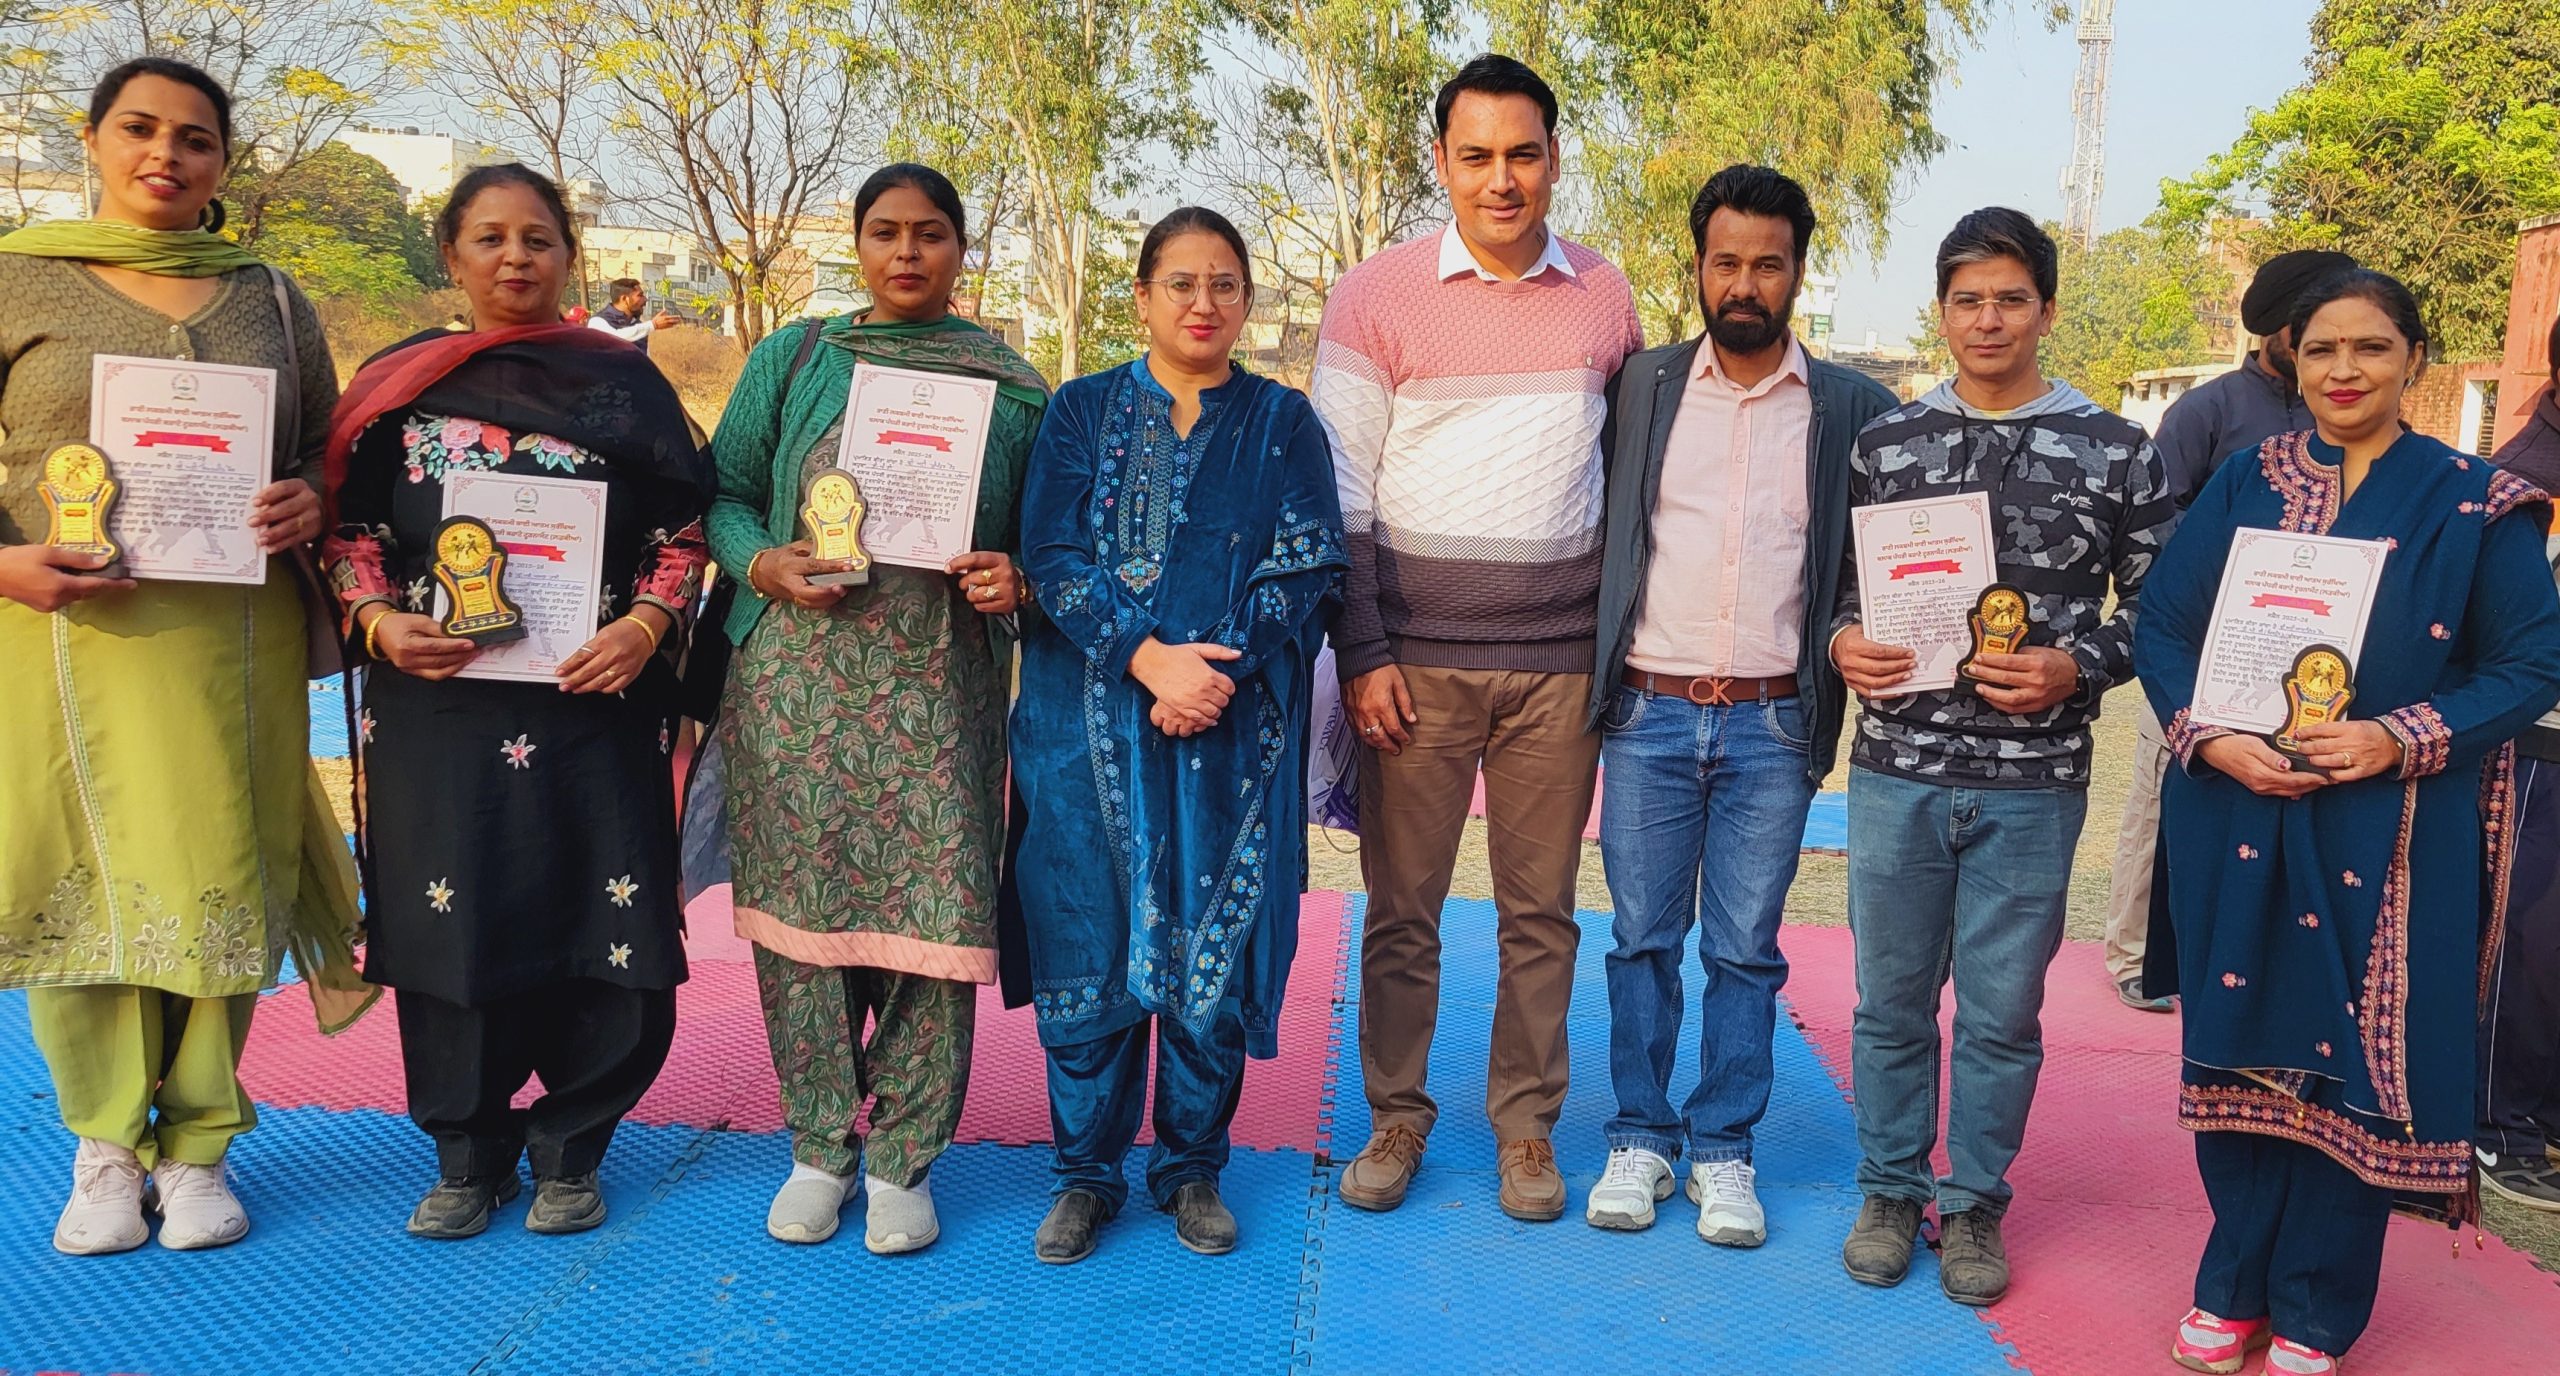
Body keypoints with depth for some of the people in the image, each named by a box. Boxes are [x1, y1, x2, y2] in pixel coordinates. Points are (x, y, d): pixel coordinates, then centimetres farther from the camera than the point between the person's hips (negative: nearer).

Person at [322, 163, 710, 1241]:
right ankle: (468, 1155, 19)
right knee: (451, 923, 3)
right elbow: (350, 528, 10)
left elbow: (683, 530, 5)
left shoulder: (622, 383, 8)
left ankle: (567, 1150, 17)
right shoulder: (400, 381, 11)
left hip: (592, 700, -1)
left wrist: (645, 627, -11)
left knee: (599, 926, -1)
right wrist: (378, 619, -7)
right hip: (438, 703, 1)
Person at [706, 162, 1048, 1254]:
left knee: (929, 911, -3)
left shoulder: (1011, 387, 9)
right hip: (797, 678, 1)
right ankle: (820, 1146, 20)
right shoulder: (794, 358, 11)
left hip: (936, 683, -1)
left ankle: (904, 1157, 14)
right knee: (800, 904, 3)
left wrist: (1013, 578, -8)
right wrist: (763, 565, -9)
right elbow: (725, 490, 11)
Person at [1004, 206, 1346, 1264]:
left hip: (1233, 731, 0)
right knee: (1089, 947, 2)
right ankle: (1087, 1173, 17)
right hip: (1091, 726, 0)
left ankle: (1192, 1169, 20)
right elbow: (1052, 555, -1)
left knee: (1213, 949, 3)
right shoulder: (1083, 412, 8)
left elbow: (1306, 570, 0)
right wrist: (1148, 658, -16)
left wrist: (1216, 674, -14)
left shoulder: (1282, 423, 9)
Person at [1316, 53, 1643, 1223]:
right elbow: (1341, 497, -1)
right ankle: (1396, 1116, 22)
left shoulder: (1604, 299, 8)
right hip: (1416, 661, -2)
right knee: (1402, 906, 5)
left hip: (1560, 665, 2)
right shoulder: (1376, 298, -1)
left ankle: (1526, 1125, 23)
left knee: (1541, 909, 8)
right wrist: (1361, 656, -7)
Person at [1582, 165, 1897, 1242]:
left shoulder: (1854, 409, 5)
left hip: (1772, 722, 0)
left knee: (1745, 950, 7)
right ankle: (1640, 1139, 20)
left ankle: (1722, 1149, 20)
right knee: (1643, 938, 7)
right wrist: (1591, 679, 0)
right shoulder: (1641, 387, 5)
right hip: (1650, 711, 0)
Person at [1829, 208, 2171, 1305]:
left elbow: (2155, 609, 4)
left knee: (2002, 1011, 9)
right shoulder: (1883, 442, 5)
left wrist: (2075, 668, -13)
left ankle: (1973, 1203, 27)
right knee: (1891, 1000, 11)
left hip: (2033, 784, -1)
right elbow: (1839, 584, 12)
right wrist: (1842, 641, -9)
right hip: (1895, 772, 1)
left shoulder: (2116, 452, 1)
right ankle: (1891, 1189, 29)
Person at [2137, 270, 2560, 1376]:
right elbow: (2160, 624, 4)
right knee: (2241, 1042, 8)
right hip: (2238, 822, 2)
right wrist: (2210, 737, -12)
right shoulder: (2244, 486, 6)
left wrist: (2399, 740, -16)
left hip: (2390, 838, -2)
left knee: (2356, 1058, 4)